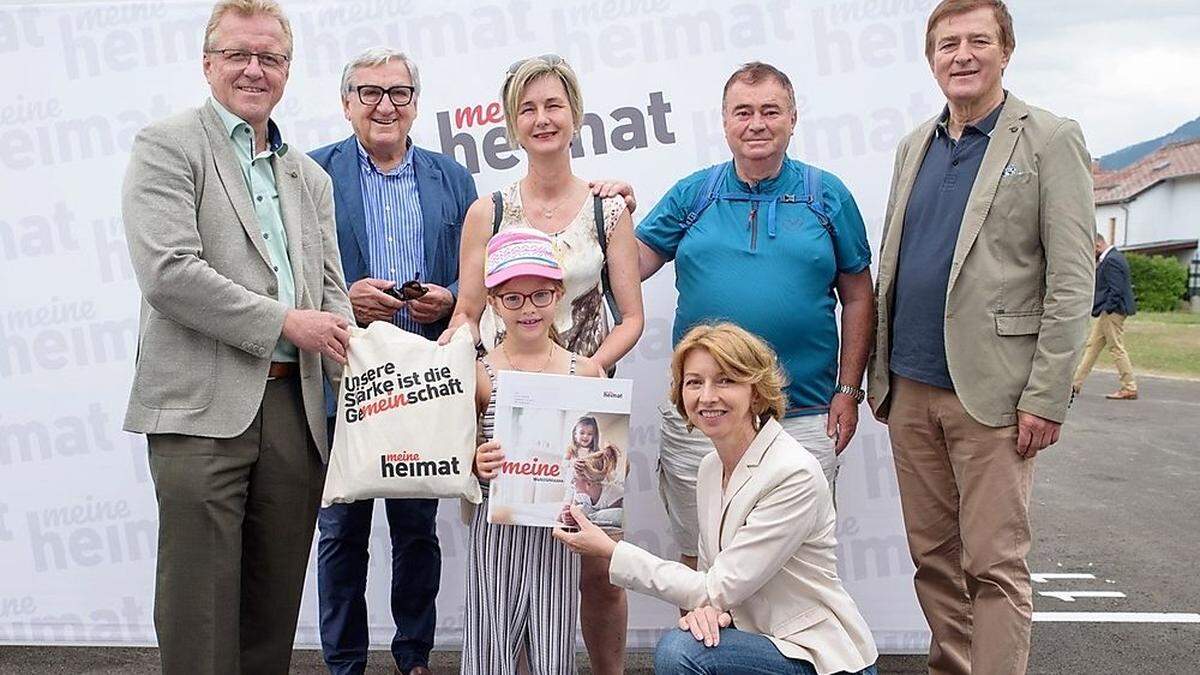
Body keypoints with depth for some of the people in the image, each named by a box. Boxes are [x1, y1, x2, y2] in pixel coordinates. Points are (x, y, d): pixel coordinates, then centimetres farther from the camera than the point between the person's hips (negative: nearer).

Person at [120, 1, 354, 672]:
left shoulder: (311, 178, 19)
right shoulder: (167, 146, 1)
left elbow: (330, 291, 15)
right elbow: (167, 272, -12)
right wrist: (286, 323, -12)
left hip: (294, 408, 6)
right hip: (203, 409, -5)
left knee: (276, 604, 12)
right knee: (201, 607, 0)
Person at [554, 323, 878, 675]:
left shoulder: (796, 474, -21)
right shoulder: (710, 468, 4)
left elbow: (718, 589, -21)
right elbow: (712, 577, 11)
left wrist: (609, 550, -16)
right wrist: (704, 606, -14)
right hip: (762, 642, 8)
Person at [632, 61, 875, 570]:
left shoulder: (828, 196, 4)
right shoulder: (692, 196, 6)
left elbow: (857, 298, 7)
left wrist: (848, 391, 2)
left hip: (803, 418, -1)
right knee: (698, 562, 12)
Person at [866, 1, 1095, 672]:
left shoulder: (1051, 139, -2)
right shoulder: (916, 145, 14)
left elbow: (1071, 282, -8)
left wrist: (1046, 397, -13)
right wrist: (880, 375, 12)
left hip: (991, 391, -5)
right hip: (911, 389, 5)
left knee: (994, 563, -1)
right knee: (933, 554, 13)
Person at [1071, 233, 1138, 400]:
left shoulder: (1111, 260, -17)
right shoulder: (1113, 257, 14)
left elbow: (1115, 290, -22)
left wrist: (1106, 310, -18)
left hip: (1112, 311, -11)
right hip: (1107, 312, 11)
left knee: (1117, 349, -4)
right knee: (1092, 346, 12)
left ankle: (1130, 389, 2)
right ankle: (1076, 383, 17)